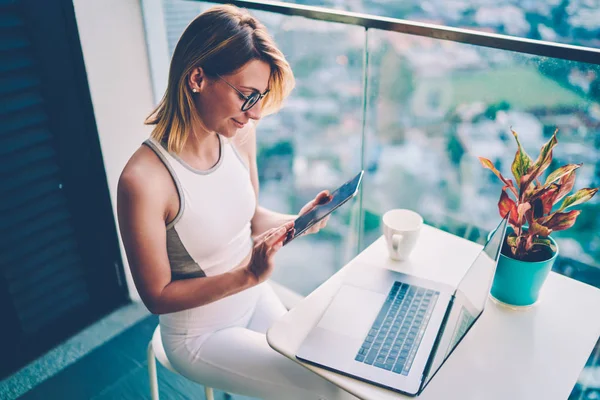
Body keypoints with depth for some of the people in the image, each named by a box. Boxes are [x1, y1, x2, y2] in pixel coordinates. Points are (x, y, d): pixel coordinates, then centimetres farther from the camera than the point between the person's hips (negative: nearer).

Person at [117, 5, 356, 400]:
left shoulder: (240, 134, -11)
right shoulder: (144, 179, -30)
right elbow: (158, 297, -20)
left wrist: (294, 223, -14)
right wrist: (248, 275, -30)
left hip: (255, 299, 6)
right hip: (200, 333, -5)